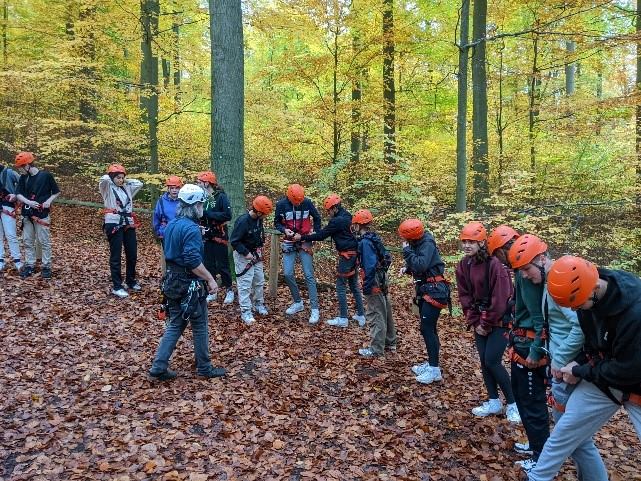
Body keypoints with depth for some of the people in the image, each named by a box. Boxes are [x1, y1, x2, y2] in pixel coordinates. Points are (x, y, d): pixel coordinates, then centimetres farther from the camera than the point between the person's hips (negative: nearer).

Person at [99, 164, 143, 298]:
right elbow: (103, 180, -22)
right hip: (114, 224, -6)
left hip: (129, 224, 6)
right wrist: (110, 177, -1)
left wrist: (125, 181, 12)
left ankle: (131, 281, 29)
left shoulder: (126, 188, 13)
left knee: (132, 254, 12)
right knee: (116, 256, 0)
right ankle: (117, 287, 7)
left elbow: (139, 184, 18)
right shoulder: (107, 188, -3)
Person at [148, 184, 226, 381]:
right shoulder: (191, 229, -21)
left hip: (172, 281, 8)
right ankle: (204, 368, 23)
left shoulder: (171, 225, 8)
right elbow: (194, 262, -26)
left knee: (175, 325, 16)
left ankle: (158, 368, 15)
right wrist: (210, 279, -19)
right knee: (200, 327, 8)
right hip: (189, 285, -8)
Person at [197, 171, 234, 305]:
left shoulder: (221, 197, -12)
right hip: (206, 237, 5)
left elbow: (227, 215, -22)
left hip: (219, 236, -5)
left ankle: (229, 290, 18)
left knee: (222, 265, 4)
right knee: (209, 264, 11)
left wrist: (208, 213, -21)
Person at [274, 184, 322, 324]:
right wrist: (284, 230, -16)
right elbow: (277, 222, 3)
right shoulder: (281, 205, -9)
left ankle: (315, 309, -1)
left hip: (305, 243, -2)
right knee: (287, 274, -3)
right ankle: (298, 303, 19)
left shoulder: (307, 203, -10)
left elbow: (317, 218, 6)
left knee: (309, 276, -5)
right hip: (289, 244, 2)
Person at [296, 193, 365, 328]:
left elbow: (321, 236, -14)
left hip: (346, 255, -9)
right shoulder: (346, 216, 12)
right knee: (354, 285, 16)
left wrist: (302, 237, -7)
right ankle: (361, 315, 21)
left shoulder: (337, 221, -17)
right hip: (354, 253, 9)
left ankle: (343, 319, 7)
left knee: (341, 287, 0)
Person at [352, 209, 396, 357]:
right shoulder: (374, 238, 7)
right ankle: (390, 343, 33)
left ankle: (376, 349, 6)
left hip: (374, 283, -10)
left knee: (375, 316, -2)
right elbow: (386, 256, 13)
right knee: (385, 312, 19)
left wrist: (367, 287, -19)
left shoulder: (365, 242, -19)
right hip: (382, 280, 10)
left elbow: (370, 266, -24)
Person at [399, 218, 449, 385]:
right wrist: (407, 268, -1)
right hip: (425, 289, 10)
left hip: (434, 291, -9)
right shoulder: (418, 244, 7)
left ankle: (435, 370, -2)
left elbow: (421, 265, -33)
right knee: (428, 328, 15)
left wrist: (407, 250, -23)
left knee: (427, 328, -9)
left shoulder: (428, 245, -19)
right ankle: (431, 363, 26)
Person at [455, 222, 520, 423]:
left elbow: (499, 299, -21)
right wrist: (474, 322, -4)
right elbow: (465, 296, 3)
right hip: (481, 320, 7)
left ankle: (513, 404, 11)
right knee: (484, 360, 9)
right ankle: (494, 402, 24)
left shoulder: (494, 264, -22)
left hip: (500, 320, -7)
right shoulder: (463, 265, 0)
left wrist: (487, 324, -14)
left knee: (492, 361, -7)